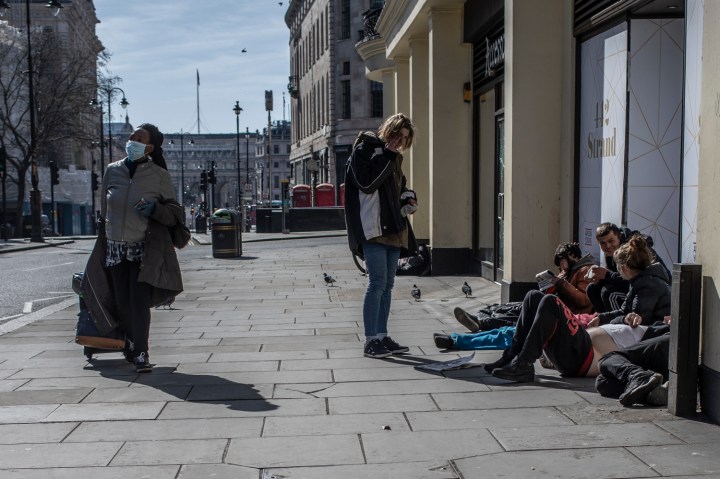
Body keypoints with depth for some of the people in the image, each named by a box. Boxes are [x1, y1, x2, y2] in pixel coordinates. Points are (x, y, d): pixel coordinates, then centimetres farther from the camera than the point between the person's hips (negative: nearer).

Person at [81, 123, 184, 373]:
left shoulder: (159, 175, -4)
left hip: (144, 249, -3)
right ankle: (130, 345, 25)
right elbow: (103, 211, 15)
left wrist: (154, 209, -22)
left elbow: (174, 214, -2)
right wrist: (103, 243, 16)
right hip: (115, 248, 4)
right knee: (122, 302, 8)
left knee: (139, 301, -12)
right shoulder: (112, 170, 5)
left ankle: (141, 354, -9)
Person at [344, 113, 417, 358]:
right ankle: (370, 341, -5)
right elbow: (365, 181, -17)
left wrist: (408, 198, 10)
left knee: (387, 284, 9)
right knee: (377, 283, -11)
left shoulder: (394, 157, 21)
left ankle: (382, 337, 15)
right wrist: (388, 156, -12)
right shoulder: (365, 148, -3)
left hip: (393, 228, 9)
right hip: (373, 228, -9)